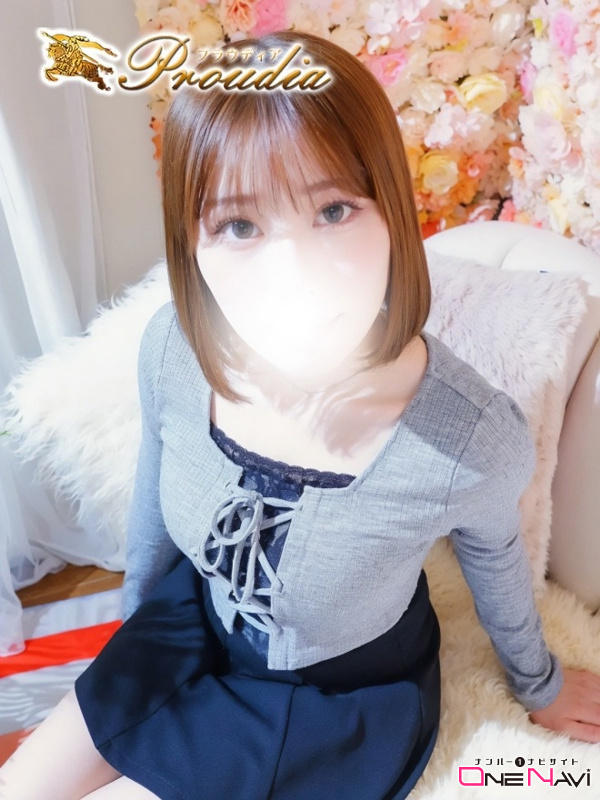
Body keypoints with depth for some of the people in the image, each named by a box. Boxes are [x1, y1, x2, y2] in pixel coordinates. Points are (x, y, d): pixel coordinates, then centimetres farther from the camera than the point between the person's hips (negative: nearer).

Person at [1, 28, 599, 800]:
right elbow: (155, 507, -3)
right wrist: (134, 624, 16)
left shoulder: (471, 442, -35)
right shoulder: (171, 350, -26)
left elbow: (495, 570, -9)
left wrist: (537, 685, 12)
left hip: (343, 695, -2)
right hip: (197, 620, 4)